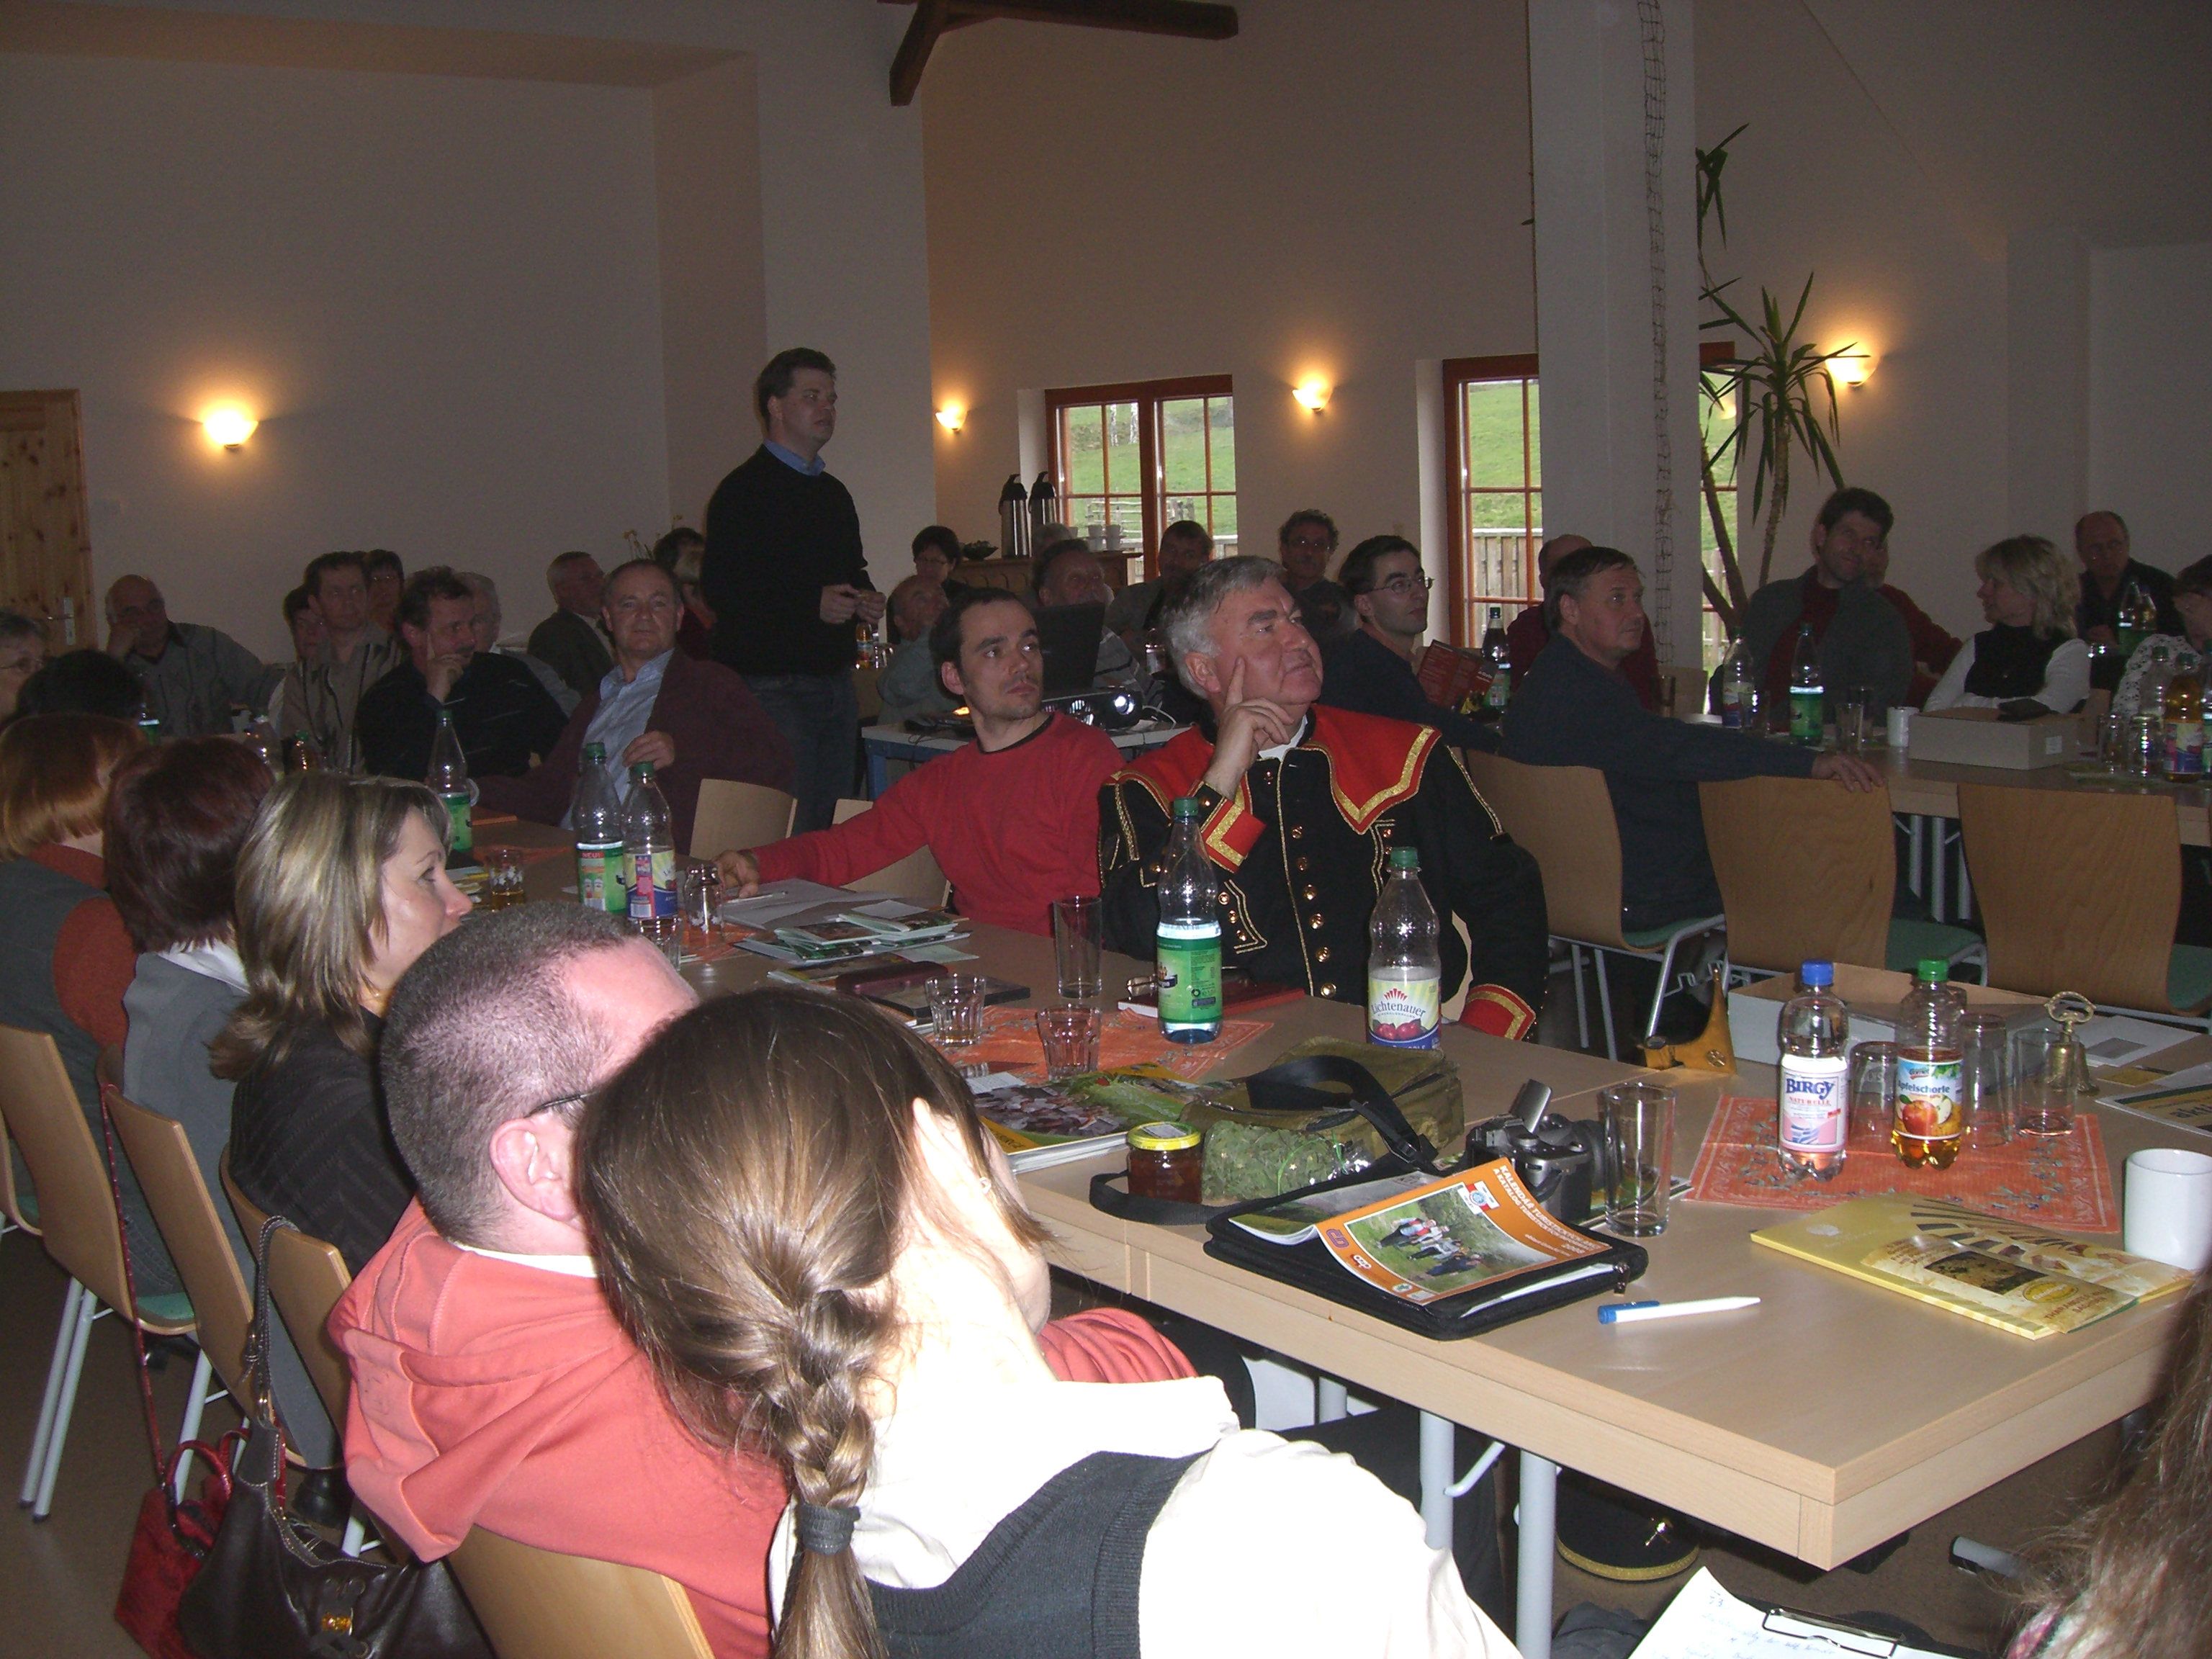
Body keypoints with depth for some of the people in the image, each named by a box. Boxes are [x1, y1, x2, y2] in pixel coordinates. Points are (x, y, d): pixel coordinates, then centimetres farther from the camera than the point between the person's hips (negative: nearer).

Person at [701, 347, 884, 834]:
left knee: (836, 826, 9)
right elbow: (719, 588, -16)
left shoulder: (834, 493, 20)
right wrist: (812, 605, -21)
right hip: (775, 687, -8)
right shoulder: (745, 489, -7)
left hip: (836, 682, 8)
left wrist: (866, 600, 7)